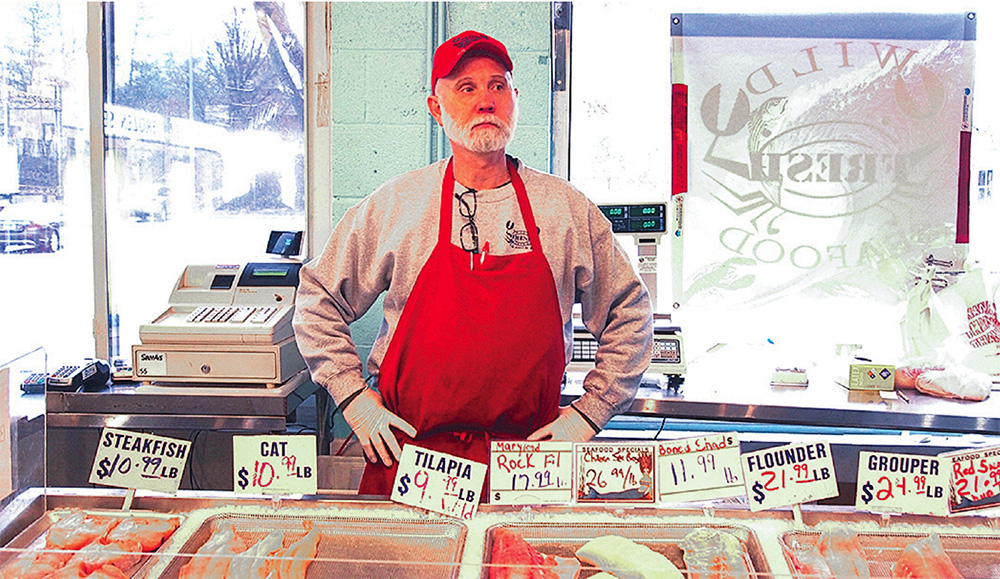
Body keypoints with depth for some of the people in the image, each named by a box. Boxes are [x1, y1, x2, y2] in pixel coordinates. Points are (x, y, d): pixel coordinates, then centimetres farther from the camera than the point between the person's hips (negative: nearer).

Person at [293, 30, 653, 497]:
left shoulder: (567, 209, 2)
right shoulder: (393, 205, 0)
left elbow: (629, 314, 10)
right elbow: (318, 301, 9)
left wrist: (589, 411, 4)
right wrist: (355, 399, 1)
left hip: (528, 456, 1)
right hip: (410, 451, 0)